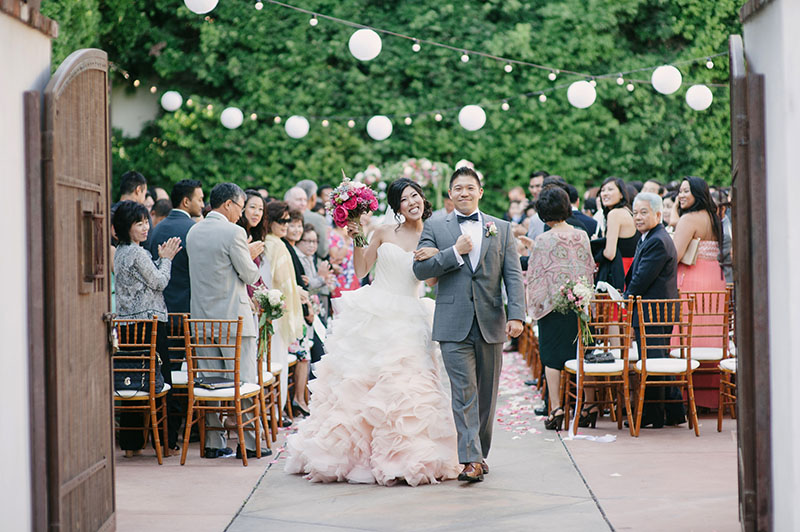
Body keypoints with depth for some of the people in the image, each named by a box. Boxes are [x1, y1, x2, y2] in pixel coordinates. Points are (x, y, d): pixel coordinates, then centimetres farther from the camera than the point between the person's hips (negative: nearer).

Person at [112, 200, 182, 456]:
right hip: (149, 320, -9)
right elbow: (160, 282, -5)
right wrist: (166, 258, 8)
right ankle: (163, 440, 4)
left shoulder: (120, 252, 14)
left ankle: (130, 443, 10)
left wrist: (161, 258, 14)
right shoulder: (137, 253, -13)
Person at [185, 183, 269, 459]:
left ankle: (213, 442, 11)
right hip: (233, 316, -7)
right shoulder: (233, 232, -14)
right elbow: (249, 275, -9)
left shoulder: (193, 232, 9)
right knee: (244, 380, 0)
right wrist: (251, 258, 11)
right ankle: (247, 442, 2)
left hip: (203, 317, 7)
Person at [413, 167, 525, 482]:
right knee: (464, 392, -9)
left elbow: (513, 276, 5)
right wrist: (456, 252, -12)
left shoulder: (501, 229, 11)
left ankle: (480, 453, 23)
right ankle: (470, 459, -13)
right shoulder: (435, 228, 7)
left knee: (486, 394, 9)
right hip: (454, 323, -2)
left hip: (491, 323, 2)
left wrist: (516, 315, -7)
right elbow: (420, 269, -3)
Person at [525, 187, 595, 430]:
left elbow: (535, 275, -5)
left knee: (552, 357, 2)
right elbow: (590, 268, 12)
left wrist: (534, 305, 5)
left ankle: (556, 408, -3)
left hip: (553, 303, -4)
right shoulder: (582, 236, 3)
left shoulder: (543, 241, -9)